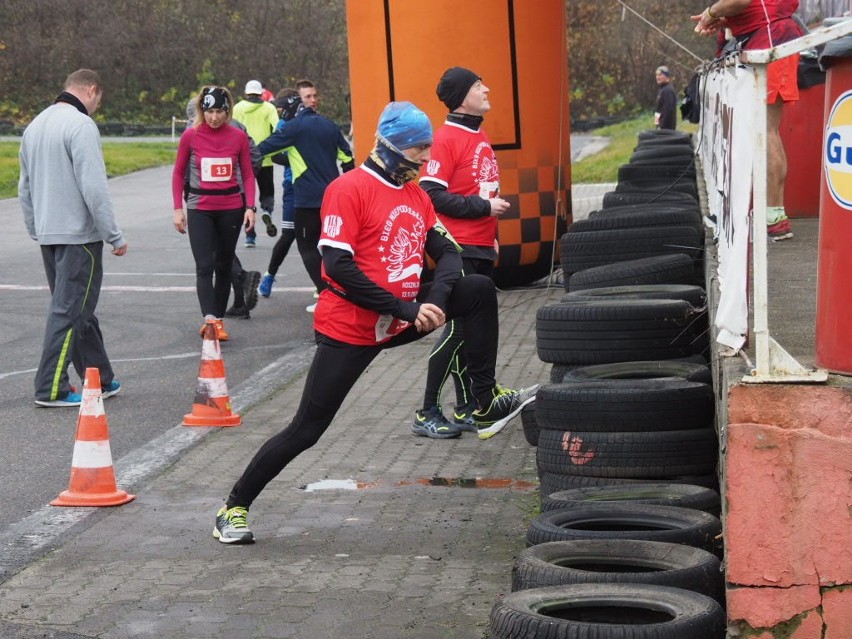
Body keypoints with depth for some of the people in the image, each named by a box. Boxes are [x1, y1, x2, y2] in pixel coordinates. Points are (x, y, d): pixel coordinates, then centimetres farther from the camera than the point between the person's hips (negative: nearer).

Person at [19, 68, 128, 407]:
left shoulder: (36, 125, 14)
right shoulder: (81, 125, -14)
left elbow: (25, 186, 19)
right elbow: (93, 187, -20)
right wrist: (114, 236, -14)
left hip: (48, 235, 9)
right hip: (79, 235, -9)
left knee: (76, 309, 15)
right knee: (69, 310, -4)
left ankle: (99, 379, 22)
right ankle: (51, 389, -3)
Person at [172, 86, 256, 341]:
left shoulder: (238, 137, -1)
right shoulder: (191, 136, -3)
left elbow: (248, 174, 5)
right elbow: (178, 173, 4)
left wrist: (250, 207, -6)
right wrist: (178, 209, -1)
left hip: (231, 208, 2)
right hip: (199, 209, -2)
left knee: (224, 265, 10)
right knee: (204, 265, -12)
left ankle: (219, 319, 19)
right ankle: (210, 319, -22)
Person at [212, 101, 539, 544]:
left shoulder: (418, 196, 10)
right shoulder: (349, 189, -14)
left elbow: (447, 253, 5)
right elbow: (337, 265, -22)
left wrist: (435, 299, -17)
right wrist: (405, 308, -23)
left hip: (402, 320, 7)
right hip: (350, 330, -7)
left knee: (479, 290, -4)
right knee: (306, 430, -5)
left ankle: (487, 405, 1)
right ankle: (234, 507, 10)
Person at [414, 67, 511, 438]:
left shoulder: (480, 136, 15)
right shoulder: (447, 138, -12)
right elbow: (432, 194, -18)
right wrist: (482, 206, -17)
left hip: (482, 249, 9)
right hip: (460, 250, -9)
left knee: (476, 328, 11)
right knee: (459, 329, -8)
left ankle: (466, 410, 19)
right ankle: (427, 414, 0)